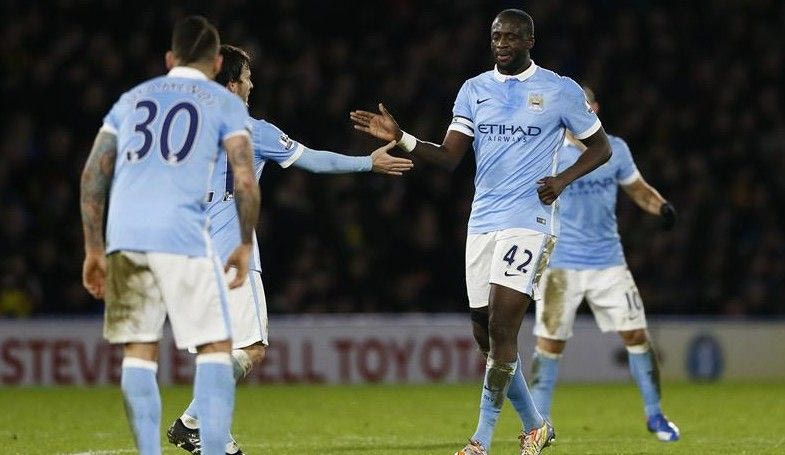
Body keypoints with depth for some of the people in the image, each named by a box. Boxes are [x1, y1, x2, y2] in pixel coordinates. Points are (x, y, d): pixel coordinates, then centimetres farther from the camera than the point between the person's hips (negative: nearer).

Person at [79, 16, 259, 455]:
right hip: (183, 236, -4)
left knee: (139, 351, 10)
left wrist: (94, 248, 20)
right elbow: (246, 181, 0)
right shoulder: (225, 103, 11)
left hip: (124, 236, 4)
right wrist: (245, 245, 12)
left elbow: (93, 175, 16)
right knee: (216, 348, 2)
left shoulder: (133, 98, 22)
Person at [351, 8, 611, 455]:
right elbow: (450, 155, 6)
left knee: (501, 327, -15)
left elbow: (601, 147, 7)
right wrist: (400, 138, -10)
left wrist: (563, 179, -10)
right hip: (483, 221, 6)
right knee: (485, 332, 7)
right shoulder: (474, 90, 12)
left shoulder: (560, 91, 0)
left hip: (529, 220, -5)